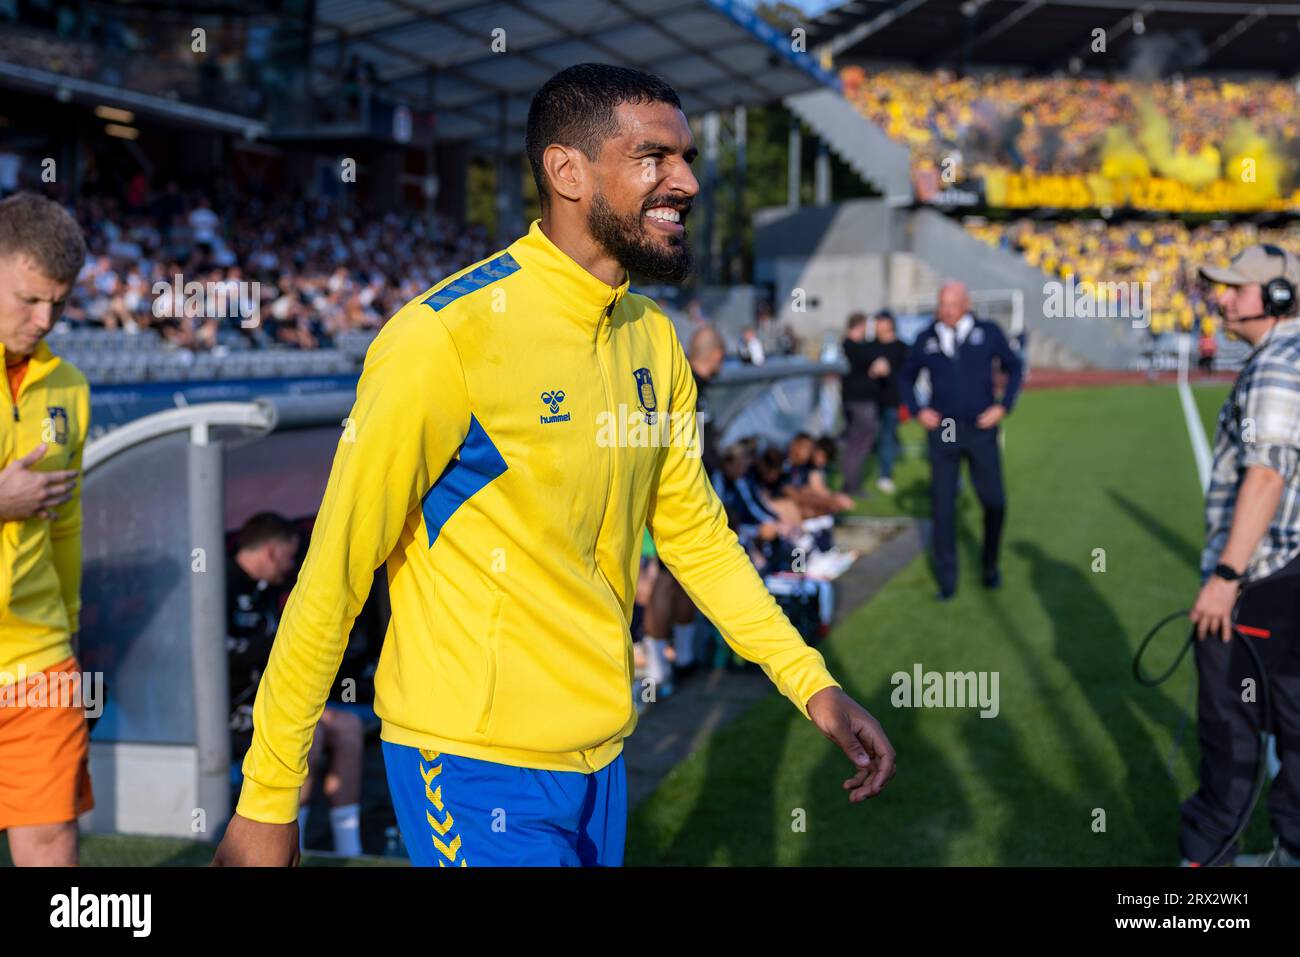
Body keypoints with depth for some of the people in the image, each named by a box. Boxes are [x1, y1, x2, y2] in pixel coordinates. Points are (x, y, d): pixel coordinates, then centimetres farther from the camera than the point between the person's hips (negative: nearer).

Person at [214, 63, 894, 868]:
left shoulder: (652, 339, 3)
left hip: (603, 757, 7)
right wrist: (268, 801, -12)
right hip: (477, 768, -7)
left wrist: (812, 682, 4)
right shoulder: (446, 337, -19)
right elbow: (336, 575, -15)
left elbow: (694, 530, 13)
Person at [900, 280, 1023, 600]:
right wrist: (917, 411, 2)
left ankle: (990, 564, 26)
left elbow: (1013, 368, 10)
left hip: (981, 430, 0)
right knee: (942, 505, 1)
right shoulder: (927, 339, 3)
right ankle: (947, 580, 9)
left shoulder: (988, 332, 0)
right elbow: (908, 376, 16)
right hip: (942, 431, 1)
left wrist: (1003, 406, -1)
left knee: (994, 502, 2)